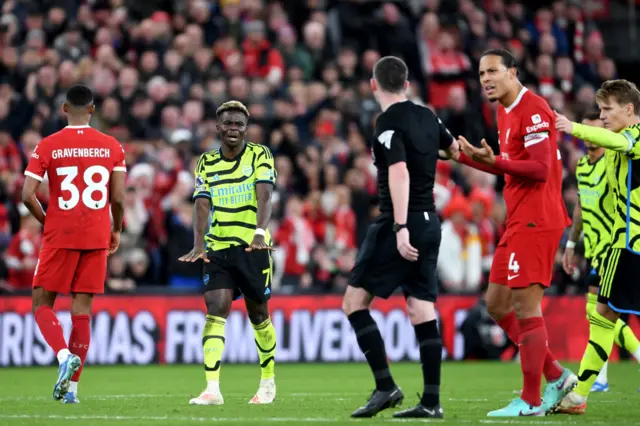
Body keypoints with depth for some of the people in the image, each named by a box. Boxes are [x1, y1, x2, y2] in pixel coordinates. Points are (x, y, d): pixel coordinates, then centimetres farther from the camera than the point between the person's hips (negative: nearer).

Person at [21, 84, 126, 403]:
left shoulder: (47, 147, -4)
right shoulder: (112, 147, 2)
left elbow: (27, 195, -9)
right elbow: (118, 198, -1)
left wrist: (45, 221, 9)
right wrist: (116, 230, 16)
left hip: (60, 237, -2)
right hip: (96, 238, 2)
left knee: (42, 304, 8)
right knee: (82, 311, 6)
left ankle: (64, 355, -19)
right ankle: (72, 387, 2)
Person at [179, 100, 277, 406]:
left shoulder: (259, 155, 0)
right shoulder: (206, 163, 7)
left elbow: (264, 196, -15)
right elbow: (202, 205, -4)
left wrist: (260, 232, -32)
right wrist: (199, 244, -20)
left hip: (252, 247, -1)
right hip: (217, 249, 2)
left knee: (259, 315, 9)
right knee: (215, 312, -13)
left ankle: (268, 382, 28)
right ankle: (212, 389, -20)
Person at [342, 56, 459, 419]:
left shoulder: (389, 123, -12)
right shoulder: (427, 117, 11)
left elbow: (400, 173, -23)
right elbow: (454, 148, 30)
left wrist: (400, 227, -28)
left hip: (400, 226, -8)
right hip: (430, 223, 8)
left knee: (355, 301, -3)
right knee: (422, 310, 6)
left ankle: (386, 386, -11)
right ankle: (432, 401, 2)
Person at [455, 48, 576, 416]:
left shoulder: (532, 110, -14)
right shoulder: (506, 112, 16)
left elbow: (540, 168, -21)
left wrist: (495, 161, -30)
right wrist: (465, 155, 19)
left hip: (535, 222, -10)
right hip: (519, 222, 10)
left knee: (525, 306, -9)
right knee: (498, 304, 12)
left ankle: (531, 401, -4)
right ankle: (555, 376, 18)